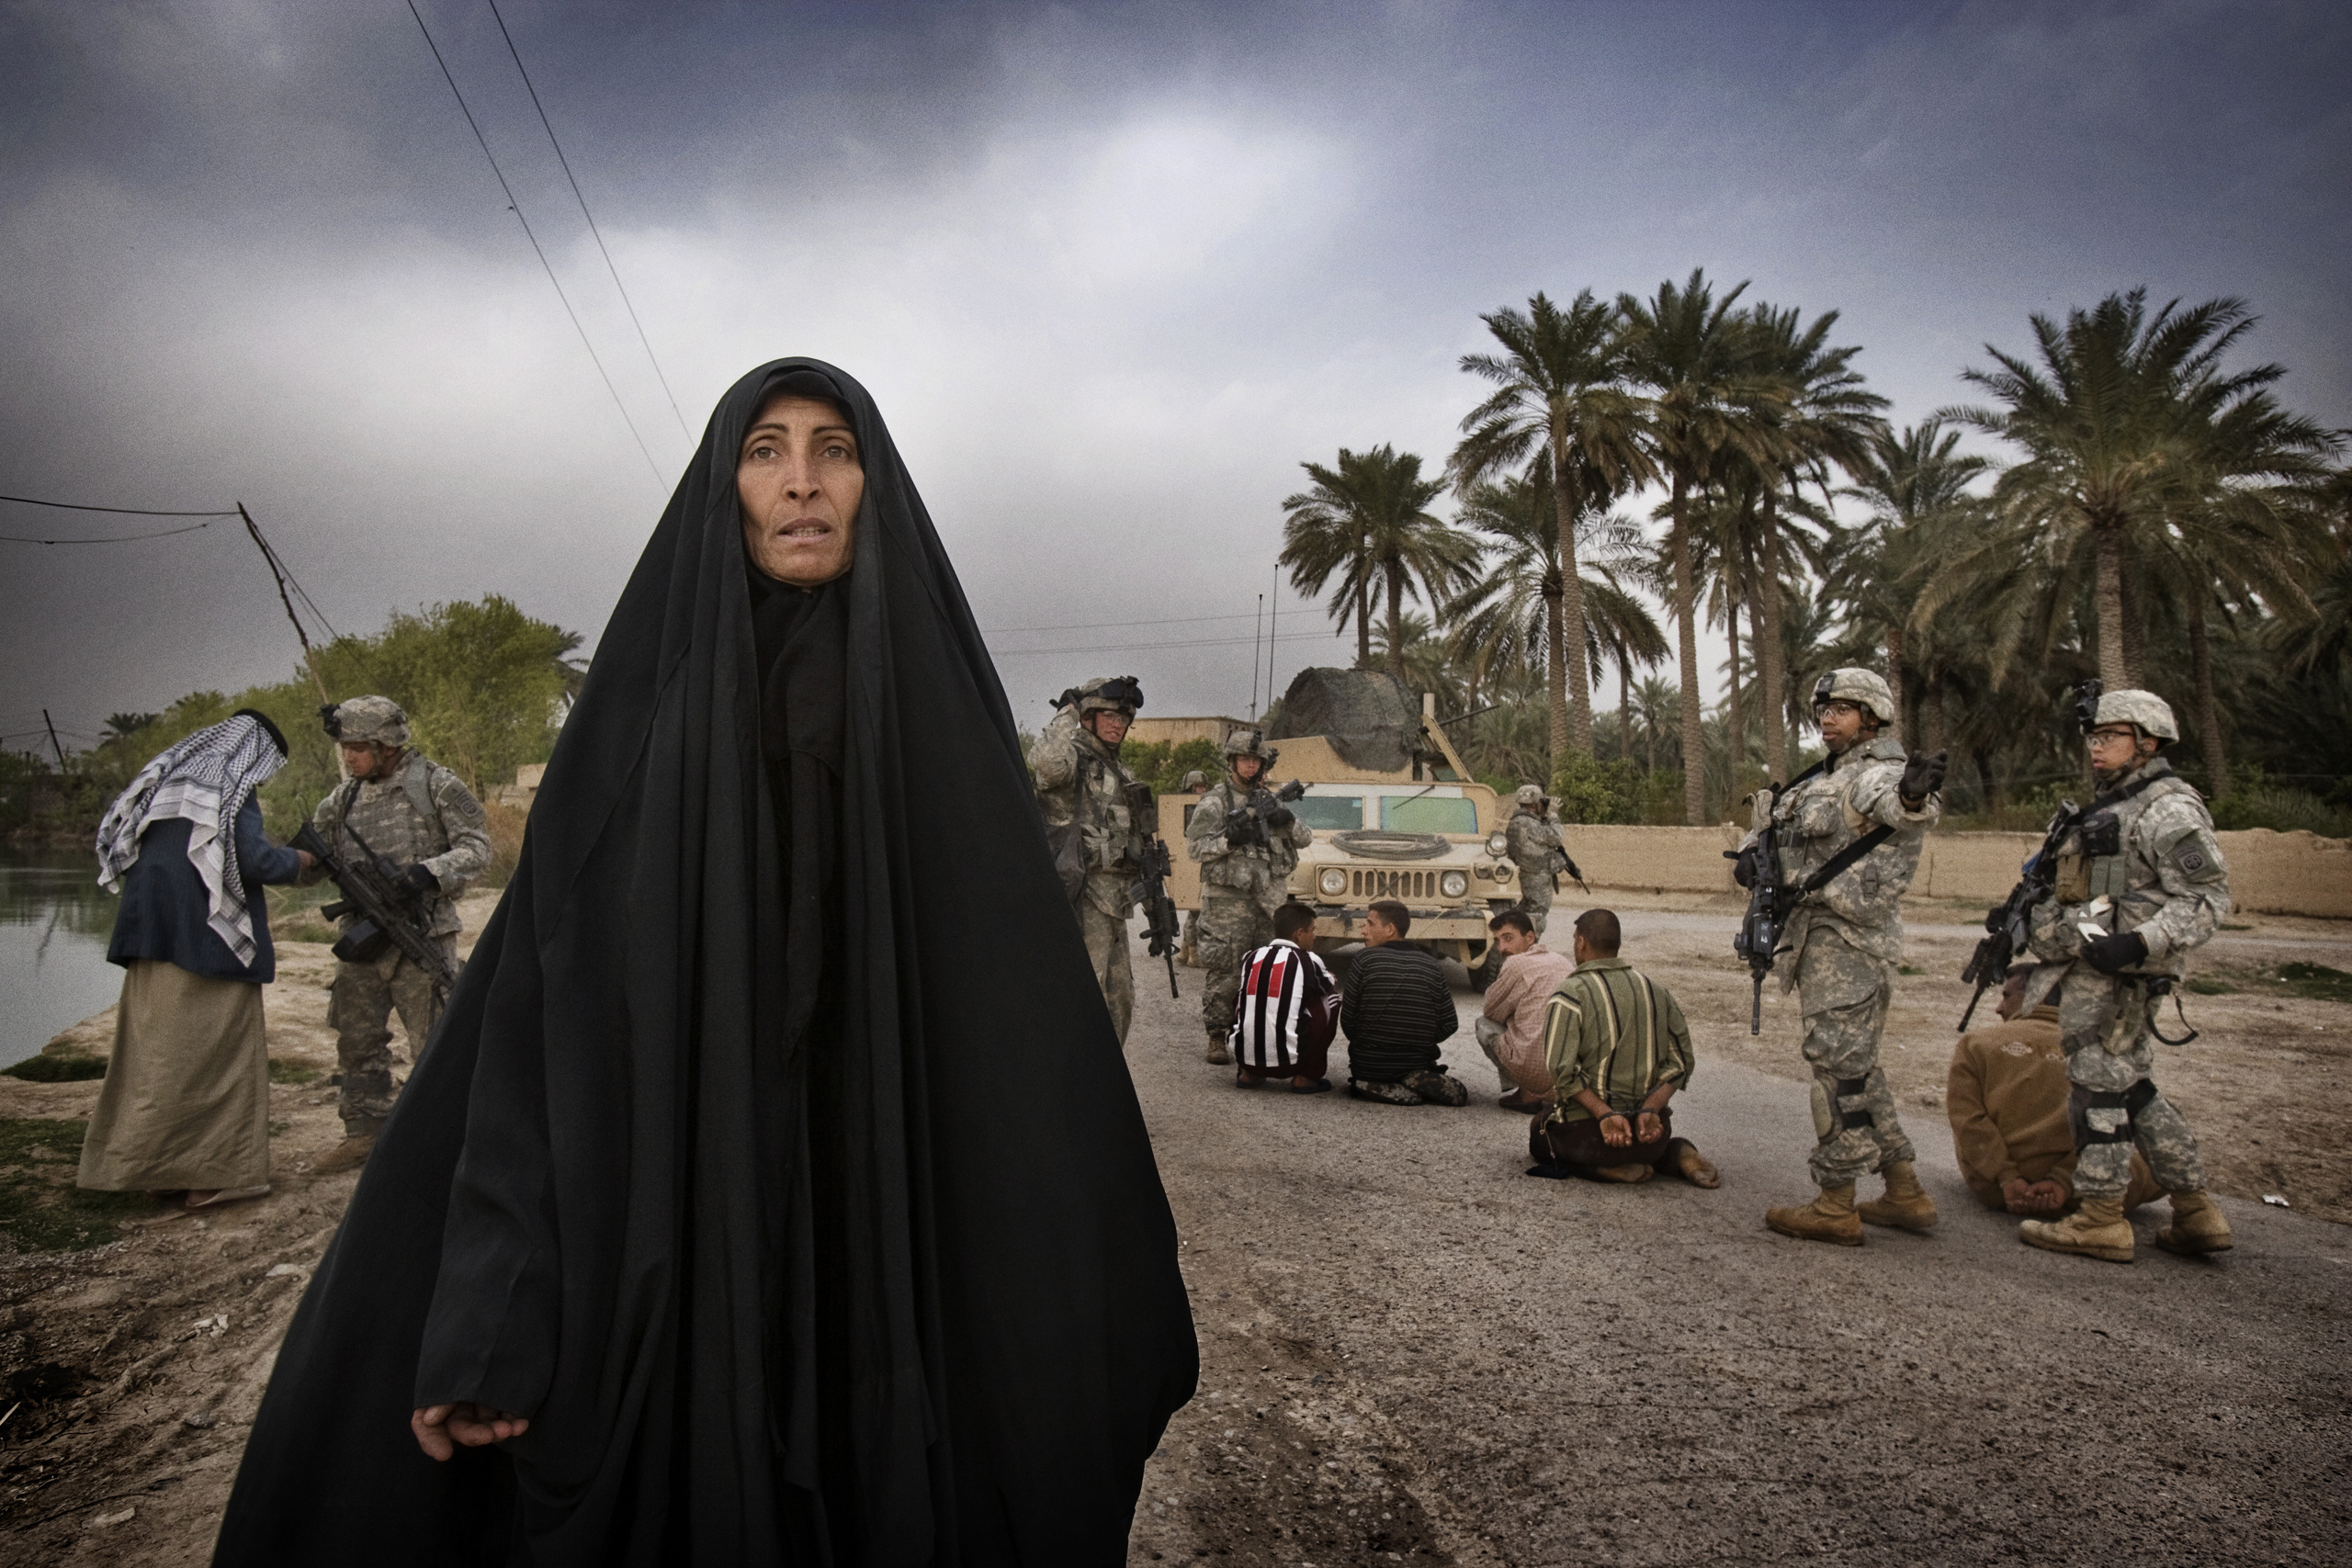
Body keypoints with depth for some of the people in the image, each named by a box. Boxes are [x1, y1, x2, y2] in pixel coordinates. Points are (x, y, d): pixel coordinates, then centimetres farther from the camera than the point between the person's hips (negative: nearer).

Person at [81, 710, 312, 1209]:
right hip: (208, 938, -7)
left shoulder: (165, 779, 16)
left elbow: (125, 847, 20)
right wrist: (295, 861, 2)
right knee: (219, 1051, -1)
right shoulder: (233, 788, -7)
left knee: (156, 1046, 11)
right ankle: (216, 1172, 1)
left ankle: (155, 1167, 18)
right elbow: (253, 859, -17)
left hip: (152, 934, 8)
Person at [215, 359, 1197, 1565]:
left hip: (901, 1228, 1)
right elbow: (544, 999, -5)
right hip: (671, 1230, 0)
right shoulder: (651, 695, 1)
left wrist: (1105, 1306, -2)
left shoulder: (936, 702, 2)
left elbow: (1030, 992, -1)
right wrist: (485, 1309, -12)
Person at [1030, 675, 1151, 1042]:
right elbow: (1046, 763, -35)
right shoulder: (1072, 759, -8)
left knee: (1119, 1000, 15)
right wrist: (1068, 714, -20)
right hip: (1084, 897, -9)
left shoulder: (1118, 773, 20)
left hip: (1114, 901, 9)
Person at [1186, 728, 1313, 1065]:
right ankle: (1217, 1038, 2)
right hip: (1228, 899, -5)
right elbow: (1193, 847, -7)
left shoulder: (1269, 799, 16)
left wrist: (1288, 820, -5)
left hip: (1269, 898, 6)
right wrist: (1230, 839, -20)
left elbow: (1306, 839, 15)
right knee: (1223, 970, -6)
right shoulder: (1214, 802, 0)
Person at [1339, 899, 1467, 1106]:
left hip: (1367, 1066, -2)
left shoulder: (1365, 960, -10)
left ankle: (1376, 1088, -4)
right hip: (1418, 1064, 2)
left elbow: (1348, 1021, -5)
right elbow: (1449, 1025, 2)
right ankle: (1419, 1081, -6)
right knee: (1458, 1094, 26)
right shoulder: (1431, 966, 0)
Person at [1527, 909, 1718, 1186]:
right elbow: (1681, 1062, 2)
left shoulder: (1569, 996, -11)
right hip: (1651, 1129, 6)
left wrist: (1605, 1115, -21)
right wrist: (1649, 1110, -8)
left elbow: (1562, 1070, -22)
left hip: (1588, 1129, -6)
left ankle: (1613, 1170, -3)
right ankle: (1678, 1154, 7)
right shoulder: (1658, 992, 8)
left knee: (1540, 1137, 24)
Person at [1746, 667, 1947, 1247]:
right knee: (1856, 1067, 16)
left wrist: (1914, 793, -59)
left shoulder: (1879, 773, -11)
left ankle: (1835, 1208, 0)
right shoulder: (1821, 780, 19)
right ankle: (1905, 1193, 25)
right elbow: (1773, 823, 21)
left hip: (1848, 942, -10)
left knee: (1839, 1065, -7)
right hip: (1822, 940, 10)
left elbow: (1898, 804, -34)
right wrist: (1753, 851, -2)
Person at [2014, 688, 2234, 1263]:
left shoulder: (2168, 809, -11)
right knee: (2131, 1086, 14)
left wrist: (2137, 943, -27)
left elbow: (2207, 899, -18)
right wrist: (2025, 916, 23)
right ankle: (2195, 1211, 20)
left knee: (2100, 1084, -3)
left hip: (2117, 973, -10)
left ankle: (2100, 1218, 5)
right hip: (2090, 967, 10)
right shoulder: (2113, 806, 20)